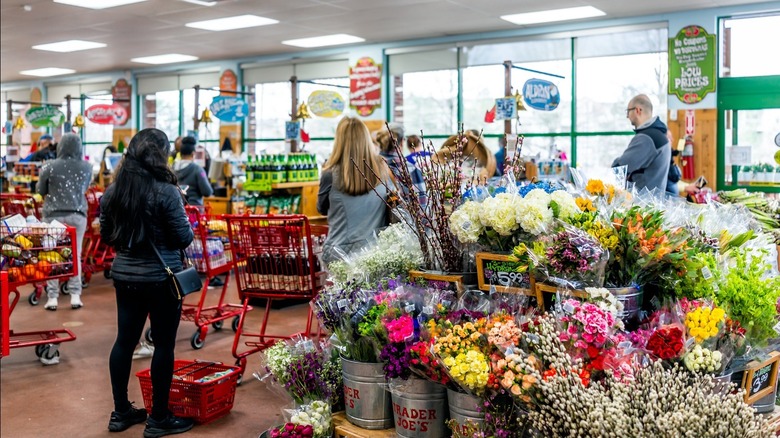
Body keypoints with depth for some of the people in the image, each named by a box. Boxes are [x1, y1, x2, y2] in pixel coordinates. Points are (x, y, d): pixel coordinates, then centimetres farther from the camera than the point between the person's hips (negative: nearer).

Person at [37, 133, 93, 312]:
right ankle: (75, 295, 7)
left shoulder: (49, 167, -8)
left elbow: (40, 191, 6)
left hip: (54, 215, -2)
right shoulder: (87, 167, -2)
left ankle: (52, 297, 6)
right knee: (75, 254, 9)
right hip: (78, 214, 2)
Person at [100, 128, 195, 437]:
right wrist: (188, 229, 7)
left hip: (124, 275, 6)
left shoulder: (112, 191, 2)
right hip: (161, 278, -6)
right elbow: (184, 238, -13)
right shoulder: (166, 191, -17)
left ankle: (120, 412, 25)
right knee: (164, 344, 4)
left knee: (125, 339, 14)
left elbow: (106, 236, 12)